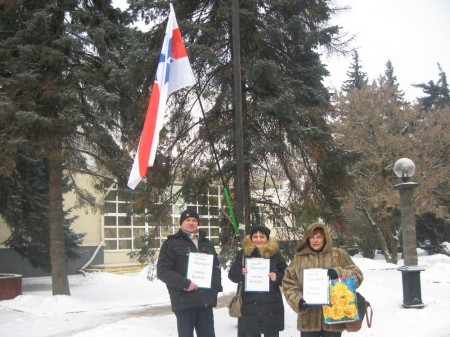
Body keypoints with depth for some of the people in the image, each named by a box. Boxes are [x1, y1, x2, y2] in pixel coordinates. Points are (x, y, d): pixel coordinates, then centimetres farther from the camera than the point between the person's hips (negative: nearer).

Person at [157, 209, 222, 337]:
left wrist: (216, 285, 5)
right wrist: (185, 283, -18)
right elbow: (162, 271, -8)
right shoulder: (171, 244, -1)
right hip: (184, 301, -5)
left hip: (206, 301, 5)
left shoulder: (207, 244, 17)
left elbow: (216, 266, 24)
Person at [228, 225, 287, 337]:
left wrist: (277, 277, -15)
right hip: (249, 306, 1)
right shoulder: (243, 253, 3)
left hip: (272, 307, 0)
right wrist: (241, 273, -15)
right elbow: (232, 275, 5)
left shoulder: (275, 253, 1)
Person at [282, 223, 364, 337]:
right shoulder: (299, 257, 7)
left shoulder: (339, 255, 4)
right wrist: (298, 300, -10)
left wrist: (339, 273, -16)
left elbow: (357, 275, 1)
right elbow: (288, 283, 7)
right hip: (308, 319, 1)